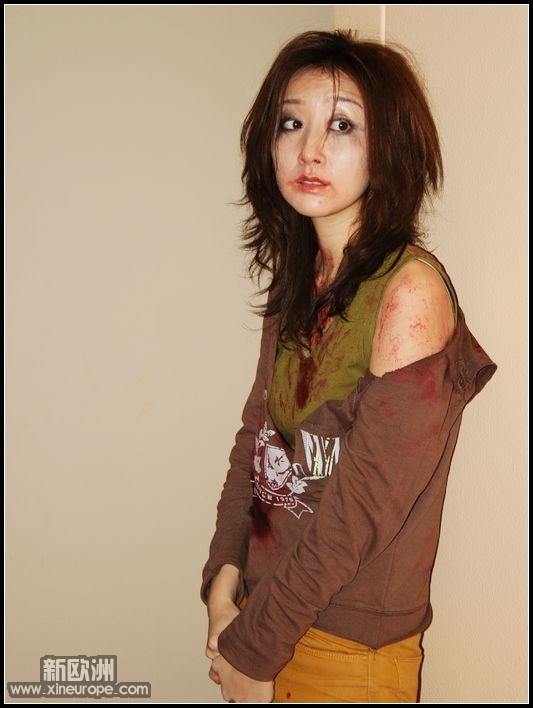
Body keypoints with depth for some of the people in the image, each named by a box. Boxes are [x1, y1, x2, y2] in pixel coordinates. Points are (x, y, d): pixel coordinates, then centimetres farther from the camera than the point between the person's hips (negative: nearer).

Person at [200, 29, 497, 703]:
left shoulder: (411, 289, -20)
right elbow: (257, 435, 4)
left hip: (350, 646, -6)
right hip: (265, 609, 6)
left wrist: (254, 646, -14)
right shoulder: (299, 281, 2)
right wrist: (224, 571, -8)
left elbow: (366, 503, -22)